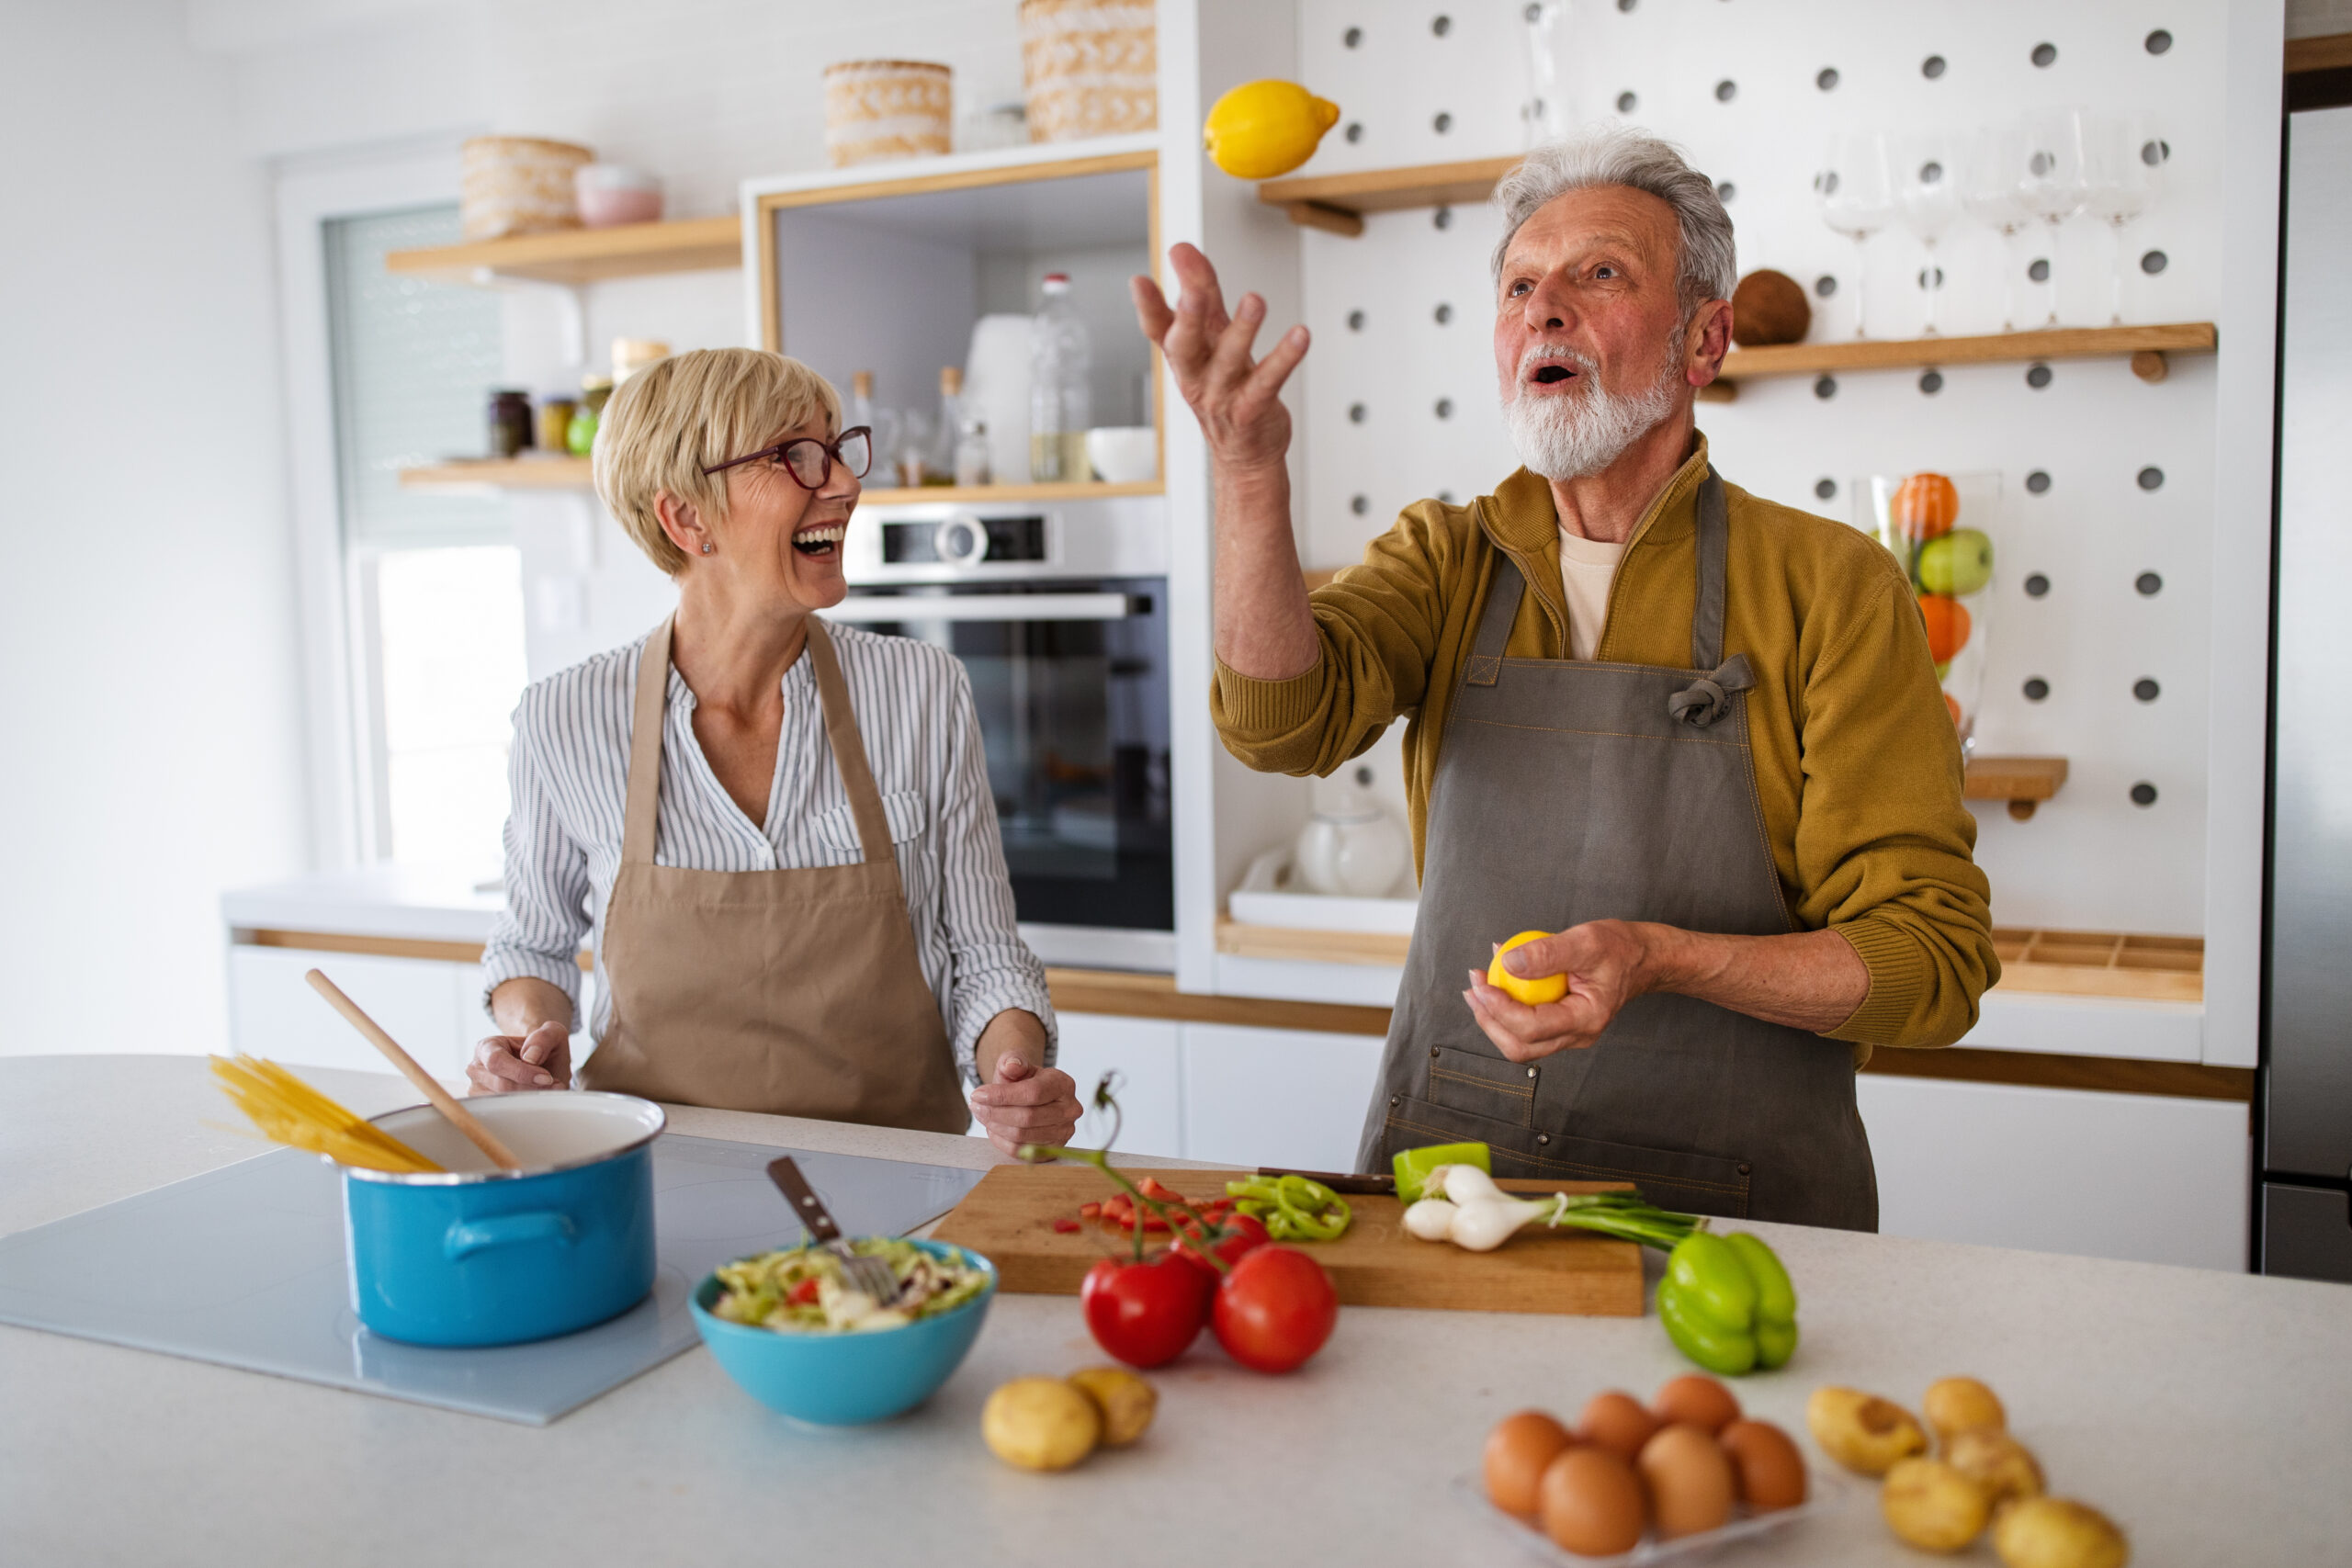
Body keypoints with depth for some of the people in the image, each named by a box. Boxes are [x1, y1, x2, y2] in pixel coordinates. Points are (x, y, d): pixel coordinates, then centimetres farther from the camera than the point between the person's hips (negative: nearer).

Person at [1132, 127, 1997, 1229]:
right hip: (1440, 1175, 2)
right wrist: (1250, 469, -25)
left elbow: (1936, 963, -6)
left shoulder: (1831, 588, -2)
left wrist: (1660, 960, -21)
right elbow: (1281, 720, -11)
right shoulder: (1444, 560, 8)